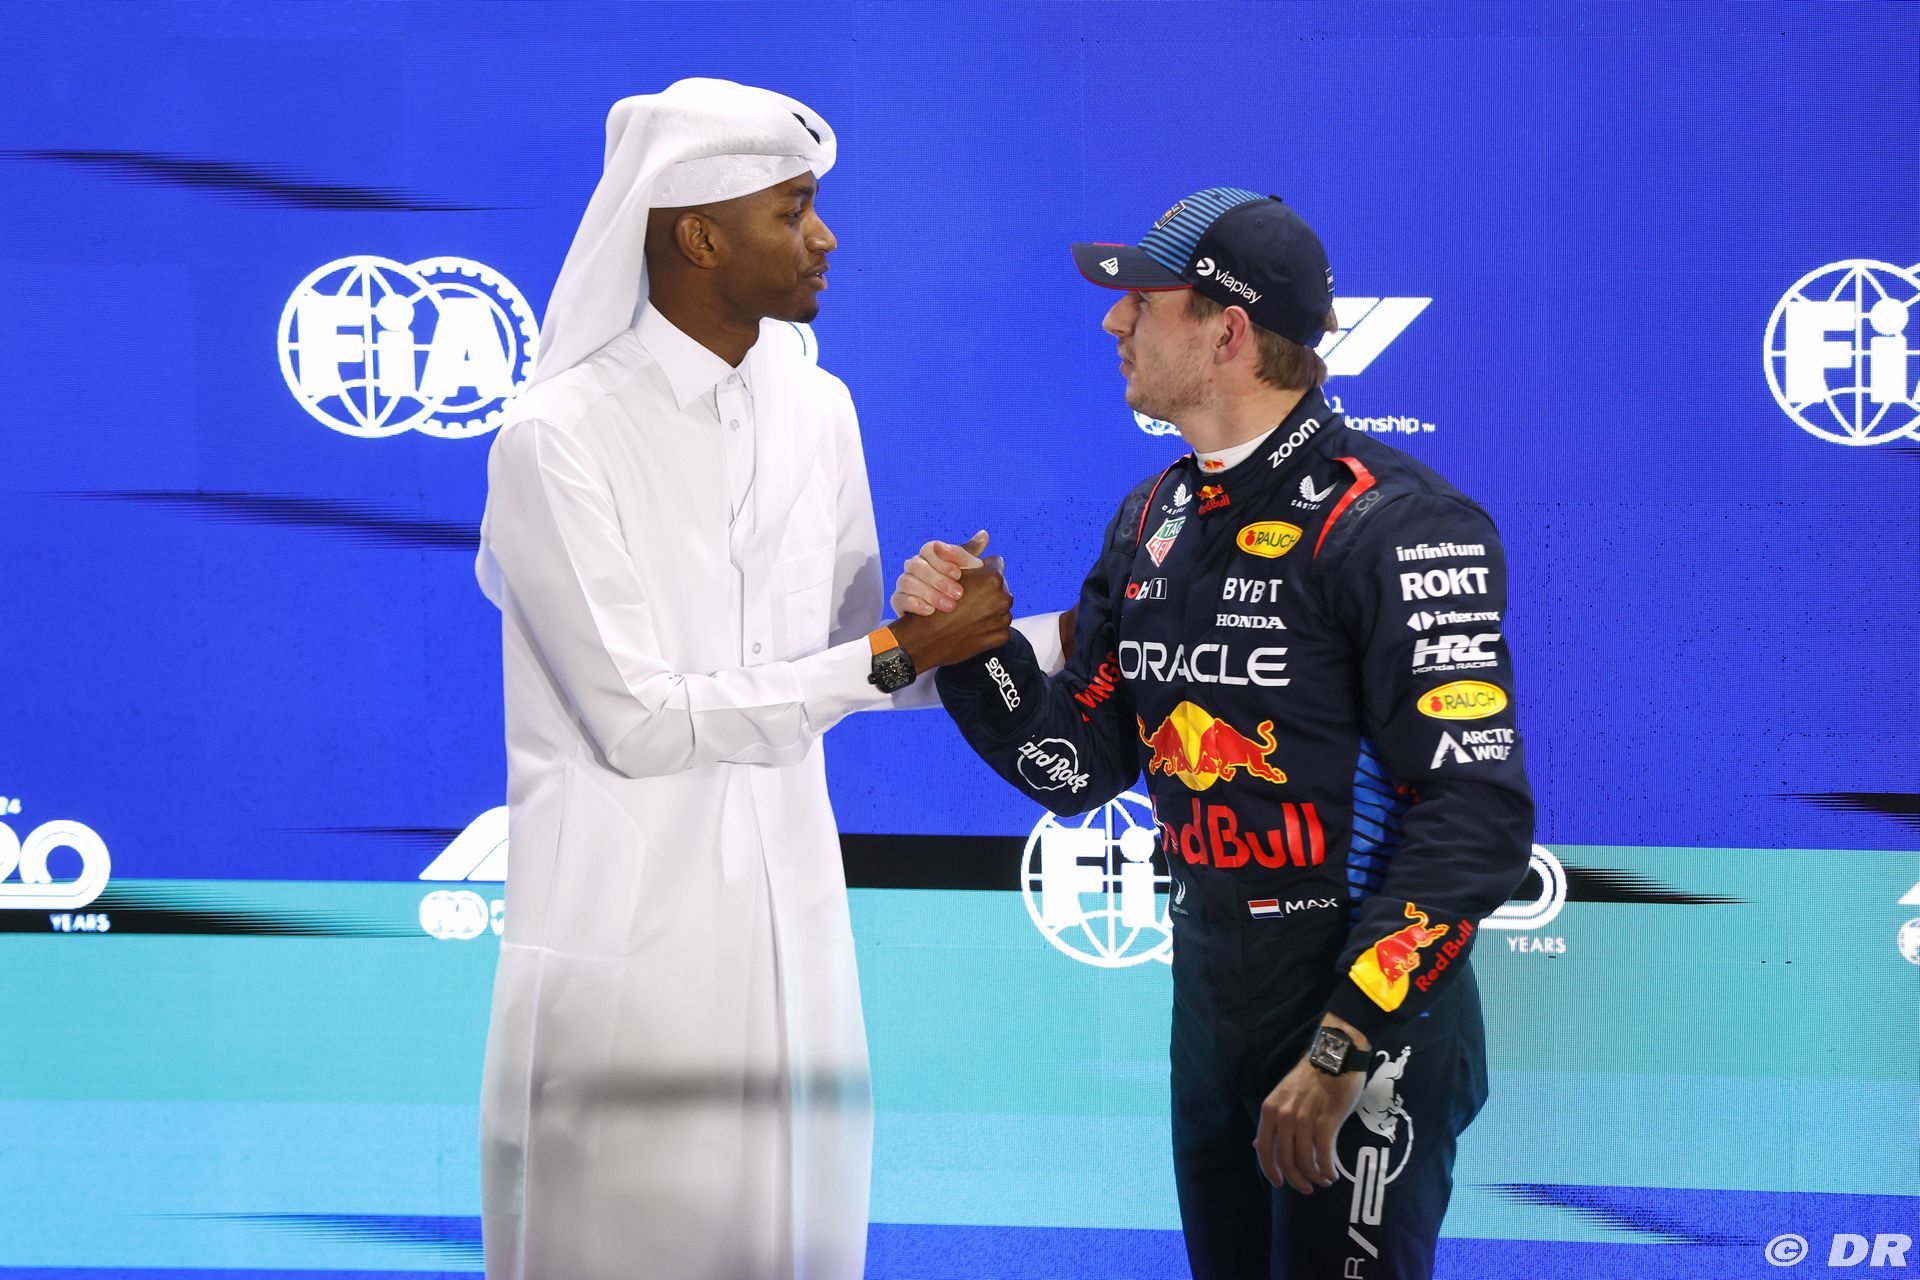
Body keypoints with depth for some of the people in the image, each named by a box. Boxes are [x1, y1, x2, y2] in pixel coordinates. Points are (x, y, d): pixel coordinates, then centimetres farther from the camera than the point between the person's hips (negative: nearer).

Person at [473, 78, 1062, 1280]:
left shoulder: (817, 411, 6)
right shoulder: (559, 439, -14)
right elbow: (638, 720, -18)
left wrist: (1066, 640, 6)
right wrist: (892, 658, -18)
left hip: (788, 914, 6)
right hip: (625, 936, -6)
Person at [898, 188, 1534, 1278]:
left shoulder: (1396, 525, -16)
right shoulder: (1156, 521, 10)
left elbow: (1477, 814, -21)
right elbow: (1077, 766, 14)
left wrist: (1342, 1051, -24)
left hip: (1371, 1020, -8)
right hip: (1210, 1001, 8)